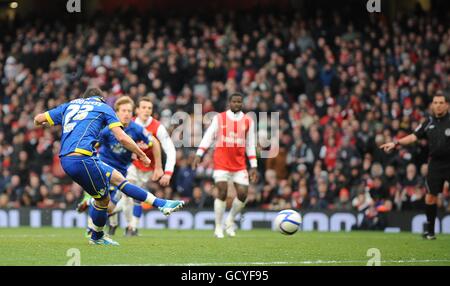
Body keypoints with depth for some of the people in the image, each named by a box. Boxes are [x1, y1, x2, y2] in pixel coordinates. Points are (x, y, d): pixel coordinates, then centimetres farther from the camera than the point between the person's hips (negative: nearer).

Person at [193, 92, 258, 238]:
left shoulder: (248, 121, 7)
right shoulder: (219, 118, 2)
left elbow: (251, 145, 10)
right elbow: (208, 137, 0)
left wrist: (254, 166, 8)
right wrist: (199, 155, -9)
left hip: (239, 164, 3)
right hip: (221, 162, -3)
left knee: (243, 194, -5)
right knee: (222, 192, -11)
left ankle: (230, 220, 20)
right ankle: (218, 227, -1)